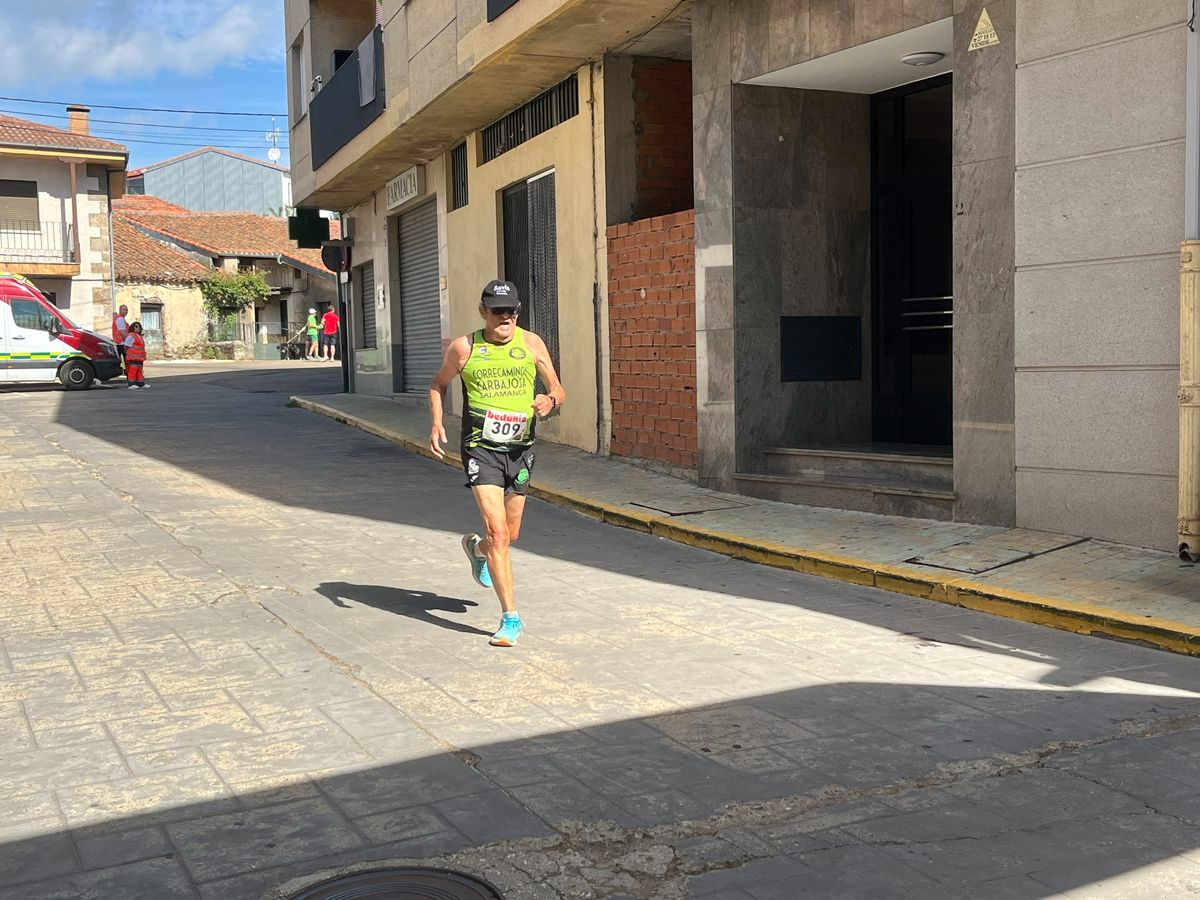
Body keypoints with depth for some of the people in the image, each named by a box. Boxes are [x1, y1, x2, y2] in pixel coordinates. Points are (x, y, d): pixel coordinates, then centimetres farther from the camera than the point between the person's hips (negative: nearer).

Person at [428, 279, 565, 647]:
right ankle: (510, 618, -7)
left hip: (520, 448, 3)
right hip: (481, 448, -3)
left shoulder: (531, 344, 2)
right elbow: (438, 385, 13)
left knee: (510, 535, 15)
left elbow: (558, 390, 5)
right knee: (497, 532, -14)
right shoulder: (464, 347, -2)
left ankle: (476, 548, 51)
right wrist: (436, 423, -2)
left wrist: (549, 400, -19)